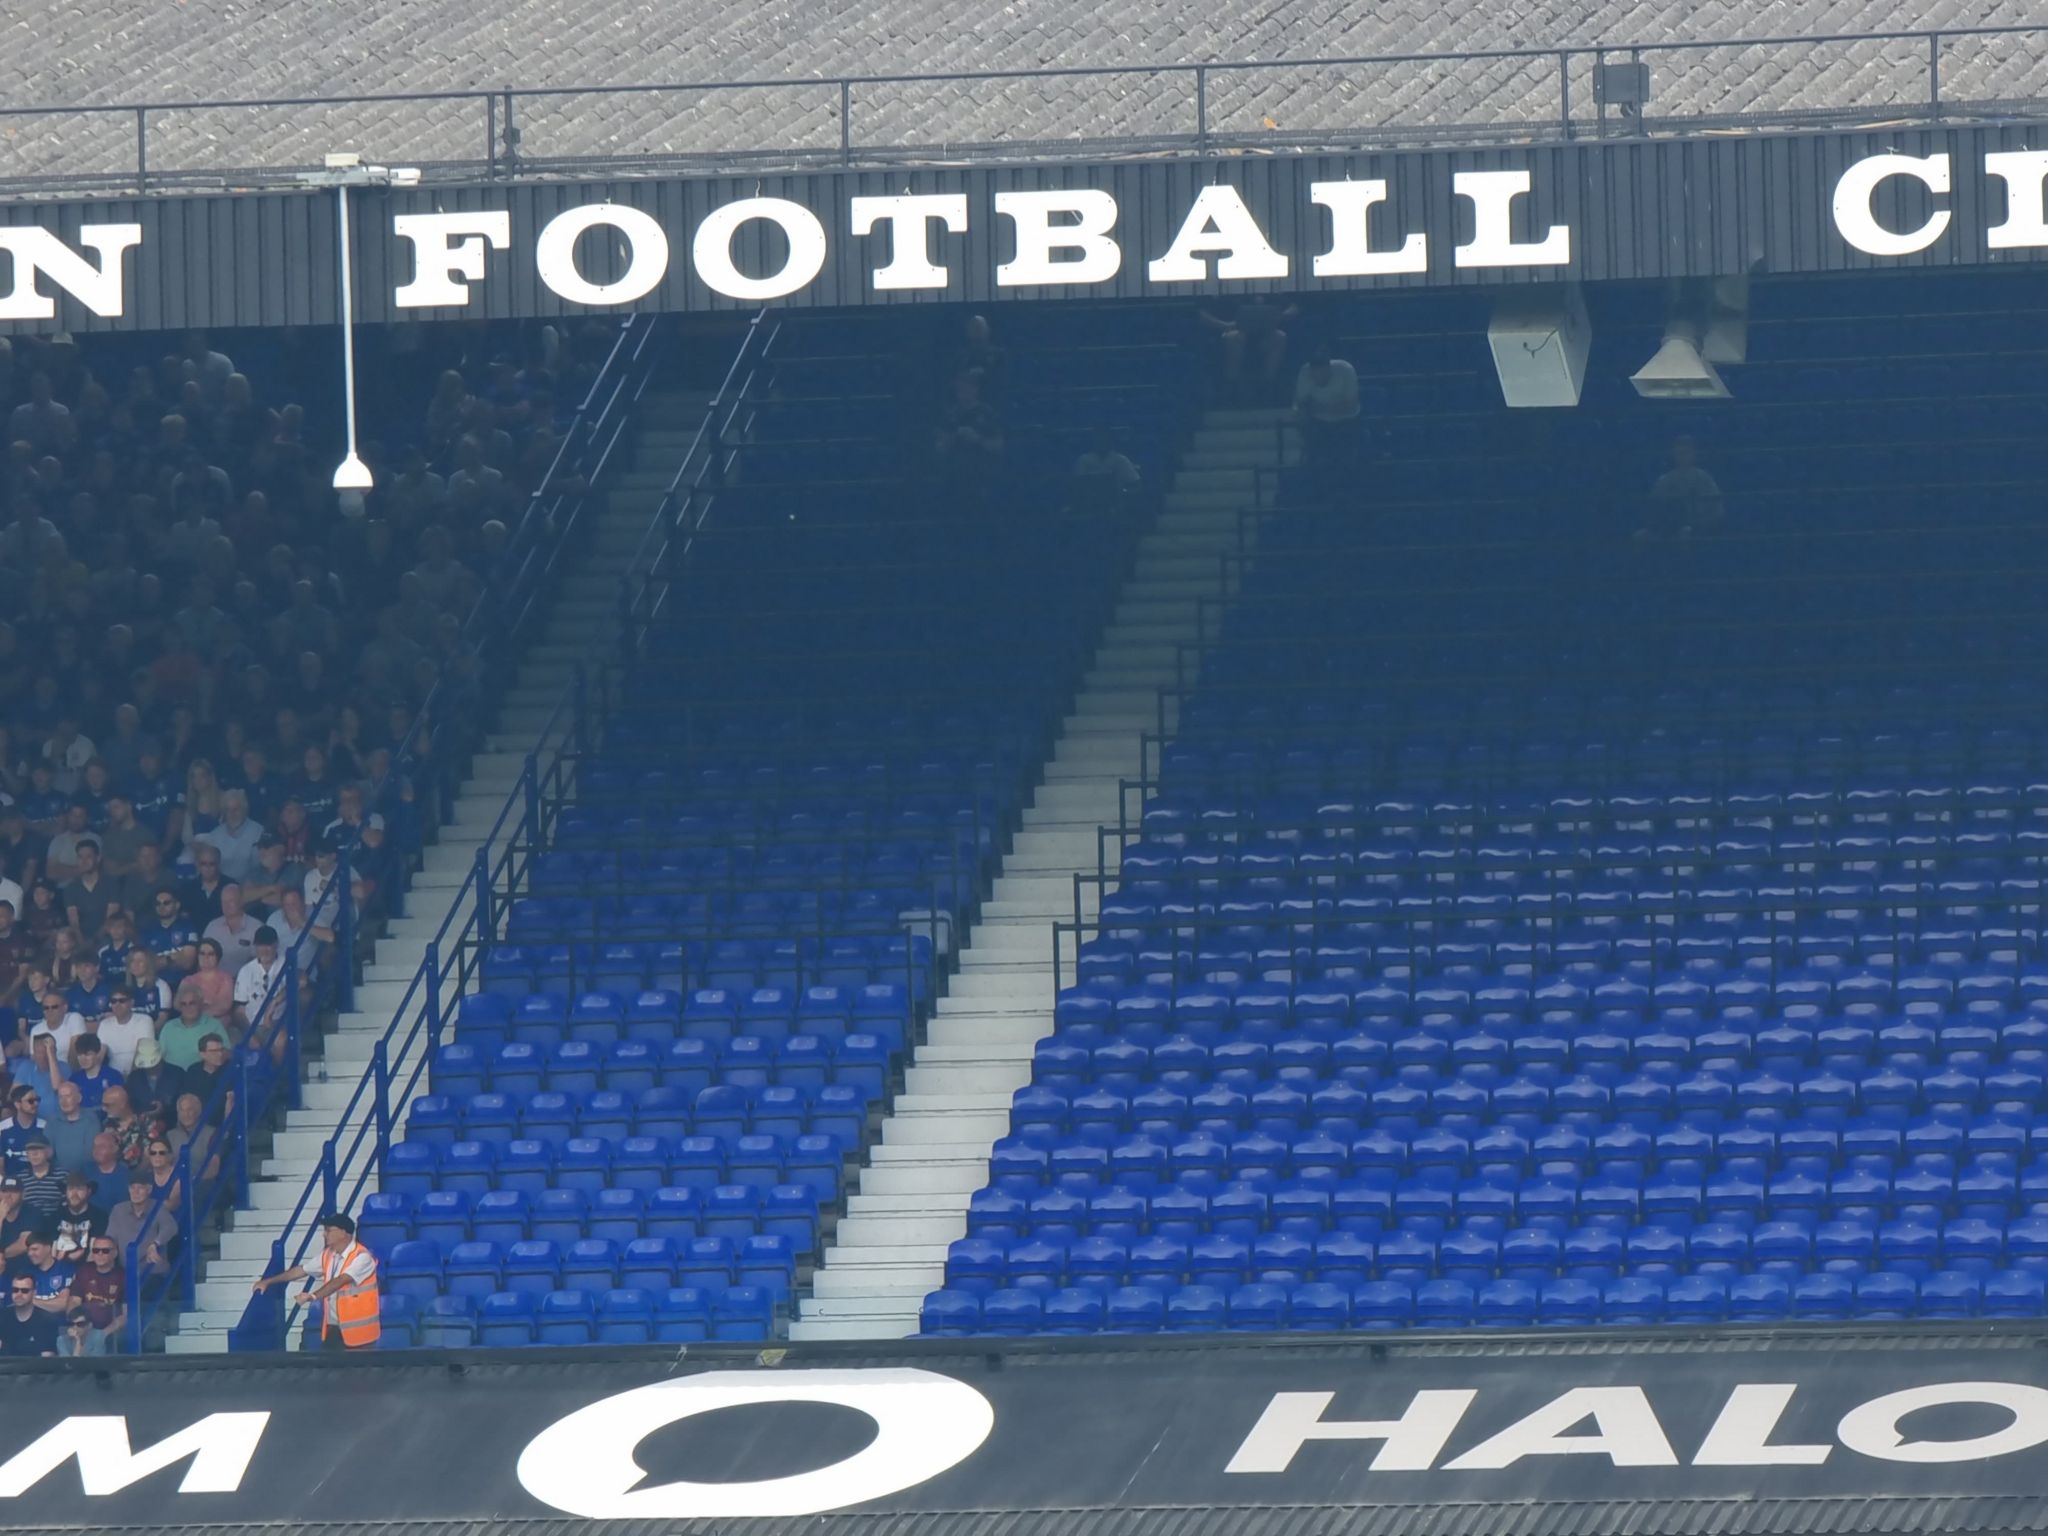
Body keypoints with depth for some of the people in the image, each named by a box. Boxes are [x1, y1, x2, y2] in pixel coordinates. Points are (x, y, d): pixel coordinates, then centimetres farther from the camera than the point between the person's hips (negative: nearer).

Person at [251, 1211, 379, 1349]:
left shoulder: (362, 1257, -18)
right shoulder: (328, 1255, 8)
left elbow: (340, 1280, -30)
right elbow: (301, 1270, 18)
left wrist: (313, 1296, -40)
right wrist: (268, 1281, 22)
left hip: (358, 1332, -8)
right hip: (333, 1328, 8)